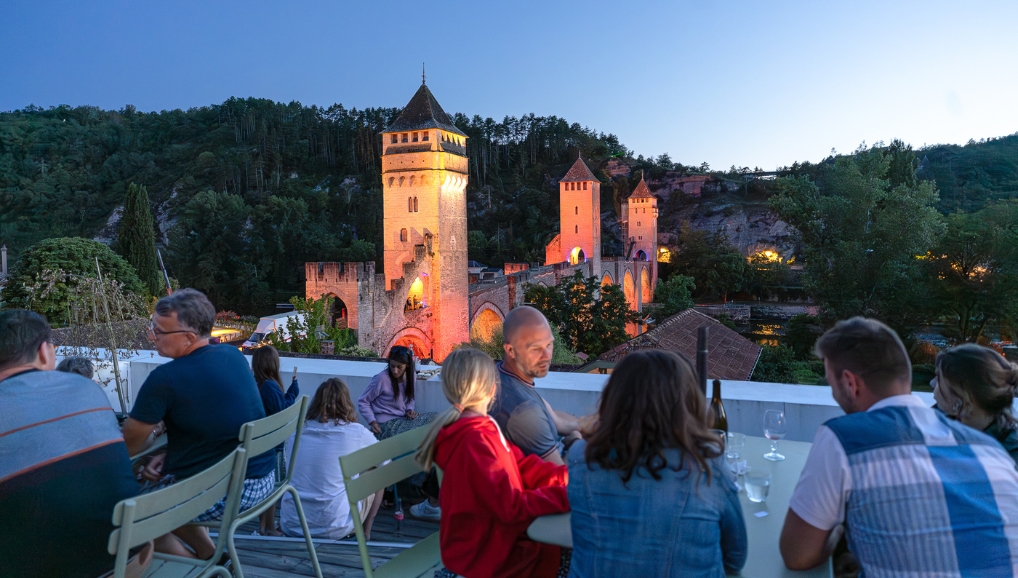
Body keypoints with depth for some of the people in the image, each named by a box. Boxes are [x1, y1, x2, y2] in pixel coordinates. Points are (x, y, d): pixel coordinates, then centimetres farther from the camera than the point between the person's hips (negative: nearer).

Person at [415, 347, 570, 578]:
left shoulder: (483, 428, 4)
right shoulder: (474, 442, -25)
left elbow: (524, 467, 4)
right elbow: (511, 507, -26)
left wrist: (570, 476, -7)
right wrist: (566, 495, -24)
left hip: (496, 536, 9)